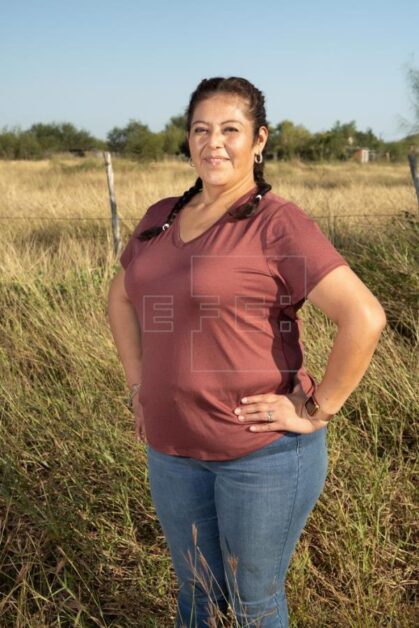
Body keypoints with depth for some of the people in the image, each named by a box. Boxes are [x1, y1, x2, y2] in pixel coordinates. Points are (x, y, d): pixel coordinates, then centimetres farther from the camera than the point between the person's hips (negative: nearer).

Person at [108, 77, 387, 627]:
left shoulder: (278, 224, -15)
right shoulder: (161, 218, 5)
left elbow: (364, 318, -23)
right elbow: (121, 296, 19)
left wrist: (317, 410, -17)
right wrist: (139, 383, 11)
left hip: (266, 454, -5)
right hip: (173, 451, 6)